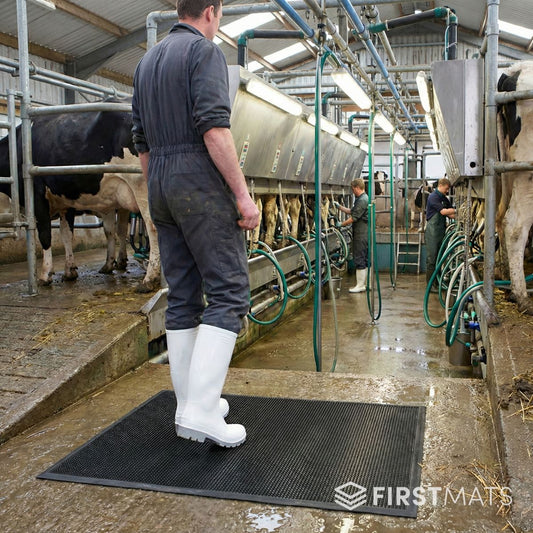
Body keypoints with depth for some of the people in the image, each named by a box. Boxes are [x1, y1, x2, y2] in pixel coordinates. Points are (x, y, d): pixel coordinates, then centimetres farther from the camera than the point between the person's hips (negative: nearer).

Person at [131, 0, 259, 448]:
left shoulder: (147, 62, 21)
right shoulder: (205, 51, -4)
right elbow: (214, 125, -18)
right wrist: (242, 192, -18)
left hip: (161, 187, 8)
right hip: (202, 185, -8)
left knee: (183, 299, 9)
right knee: (228, 294, -7)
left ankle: (189, 406, 14)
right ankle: (201, 412, -13)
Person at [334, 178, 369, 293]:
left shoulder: (362, 200, -17)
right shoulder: (363, 198, 16)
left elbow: (354, 218, -18)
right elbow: (351, 211, 25)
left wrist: (341, 224, -9)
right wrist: (339, 207, 22)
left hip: (361, 234, -10)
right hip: (364, 233, 10)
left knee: (359, 259, -5)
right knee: (365, 259, 13)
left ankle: (360, 285, -1)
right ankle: (365, 283, 20)